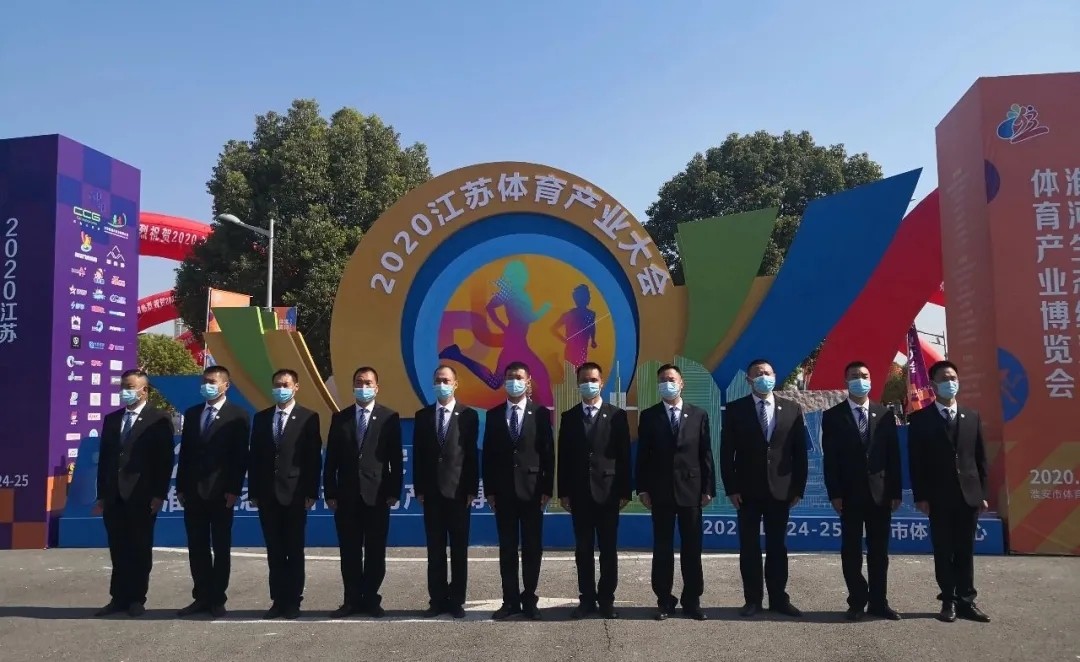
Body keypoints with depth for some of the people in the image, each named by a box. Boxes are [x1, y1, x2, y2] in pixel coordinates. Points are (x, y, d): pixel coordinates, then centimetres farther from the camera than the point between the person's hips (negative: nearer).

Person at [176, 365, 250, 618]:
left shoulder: (237, 415, -4)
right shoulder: (191, 414, 12)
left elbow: (241, 456, -8)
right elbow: (184, 452, 12)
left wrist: (234, 489, -13)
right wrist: (180, 486, 6)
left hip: (221, 492, -5)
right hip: (193, 491, 5)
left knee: (221, 548, 4)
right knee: (197, 548, 9)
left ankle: (217, 599, 12)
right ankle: (201, 597, 18)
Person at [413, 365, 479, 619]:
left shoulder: (468, 415, 0)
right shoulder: (422, 415, 7)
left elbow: (472, 455, -3)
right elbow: (418, 454, 6)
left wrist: (472, 489, -6)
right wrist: (419, 488, 0)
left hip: (458, 491, -2)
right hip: (432, 491, 2)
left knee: (459, 550, 4)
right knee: (435, 550, 7)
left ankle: (457, 601, 13)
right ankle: (438, 600, 14)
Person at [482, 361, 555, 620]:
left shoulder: (541, 413, 1)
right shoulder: (494, 415, 6)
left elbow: (548, 454, -1)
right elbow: (488, 455, 5)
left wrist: (547, 489, -6)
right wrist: (489, 489, 0)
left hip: (532, 489, -1)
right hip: (503, 490, 2)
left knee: (532, 547, 4)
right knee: (507, 548, 7)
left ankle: (529, 600, 15)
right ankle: (510, 600, 15)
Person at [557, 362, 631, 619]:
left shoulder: (617, 415, 1)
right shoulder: (569, 417, 6)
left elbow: (624, 456, -1)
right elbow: (563, 457, 5)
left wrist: (624, 491, -5)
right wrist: (563, 491, 0)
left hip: (608, 491, -1)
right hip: (579, 492, 2)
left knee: (608, 549, 4)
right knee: (583, 549, 7)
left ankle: (606, 599, 14)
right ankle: (587, 598, 16)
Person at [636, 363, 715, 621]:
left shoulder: (699, 415, 5)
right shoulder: (648, 416, 4)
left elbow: (706, 454, 3)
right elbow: (642, 455, 2)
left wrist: (708, 488, -2)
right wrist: (642, 488, -4)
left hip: (691, 489, 0)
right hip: (660, 491, 0)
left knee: (692, 547, 6)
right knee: (662, 548, 5)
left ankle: (692, 601, 16)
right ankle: (664, 601, 14)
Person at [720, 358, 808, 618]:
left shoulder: (792, 409, 4)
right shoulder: (735, 409, 0)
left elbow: (800, 452, 4)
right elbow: (727, 452, -2)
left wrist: (798, 488, 0)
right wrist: (731, 488, -7)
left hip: (780, 489, 1)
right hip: (747, 489, -1)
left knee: (777, 546, 9)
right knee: (749, 546, 5)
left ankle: (778, 599, 18)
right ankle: (752, 599, 14)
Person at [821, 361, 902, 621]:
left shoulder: (885, 414, 7)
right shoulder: (832, 416, 1)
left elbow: (894, 456, 5)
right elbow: (830, 459, -4)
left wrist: (896, 492, -1)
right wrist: (834, 494, -10)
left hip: (881, 493, 2)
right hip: (849, 494, -2)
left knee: (879, 550, 8)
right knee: (851, 551, 4)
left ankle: (878, 601, 16)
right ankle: (857, 602, 12)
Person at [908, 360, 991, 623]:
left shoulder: (972, 417, 10)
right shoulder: (920, 419, -1)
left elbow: (980, 458, 10)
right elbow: (915, 461, -4)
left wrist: (983, 493, 4)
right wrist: (920, 496, -9)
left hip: (969, 494, 3)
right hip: (938, 496, -2)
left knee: (965, 550, 7)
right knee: (943, 551, 4)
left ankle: (966, 601, 14)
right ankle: (949, 601, 11)